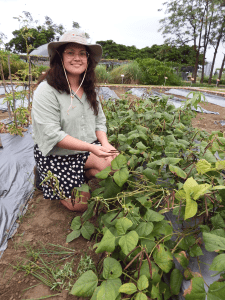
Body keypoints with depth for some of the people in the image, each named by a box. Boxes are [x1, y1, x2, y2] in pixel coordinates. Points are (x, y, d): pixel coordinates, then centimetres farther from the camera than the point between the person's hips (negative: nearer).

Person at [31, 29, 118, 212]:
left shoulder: (89, 88, 7)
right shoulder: (47, 90, -17)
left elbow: (100, 121, 8)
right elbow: (52, 134, -22)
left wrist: (105, 143, -12)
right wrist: (91, 148, -27)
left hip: (89, 148, 6)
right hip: (57, 155, -5)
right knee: (80, 204, -4)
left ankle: (80, 177, 8)